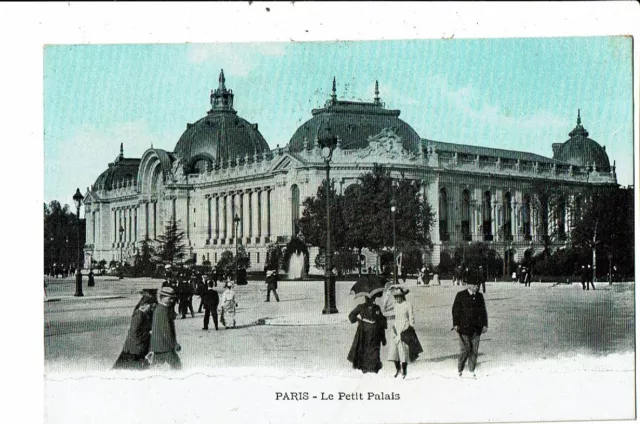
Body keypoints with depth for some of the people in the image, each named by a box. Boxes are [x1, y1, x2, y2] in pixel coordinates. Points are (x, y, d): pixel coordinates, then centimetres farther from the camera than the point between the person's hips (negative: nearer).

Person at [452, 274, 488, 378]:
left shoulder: (479, 296, 10)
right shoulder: (461, 295, -3)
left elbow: (483, 311, 15)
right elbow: (455, 310, -3)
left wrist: (484, 325, 11)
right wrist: (456, 324, -9)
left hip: (476, 329, 4)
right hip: (464, 328, -4)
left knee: (474, 350, 6)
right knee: (465, 350, -7)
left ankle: (472, 369, 19)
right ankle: (460, 369, 8)